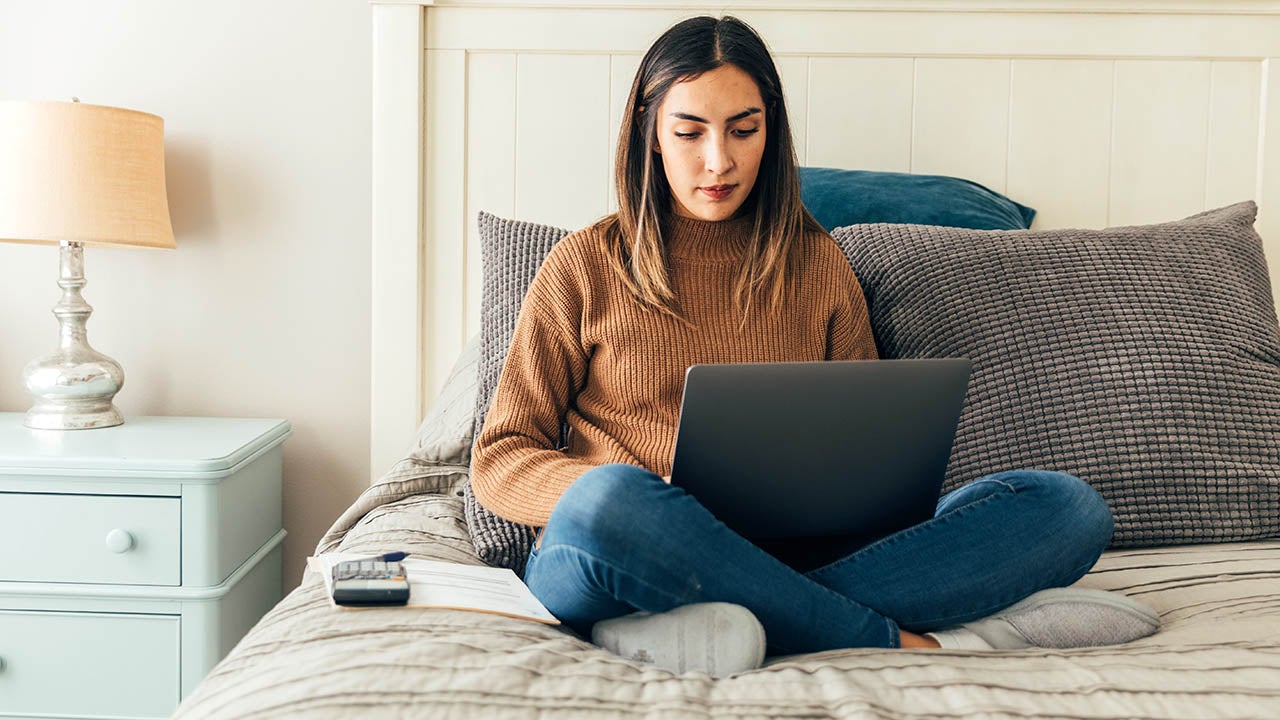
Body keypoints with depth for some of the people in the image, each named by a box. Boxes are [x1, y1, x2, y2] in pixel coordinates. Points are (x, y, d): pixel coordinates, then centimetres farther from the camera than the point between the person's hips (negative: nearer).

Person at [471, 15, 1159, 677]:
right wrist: (634, 505, -17)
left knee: (1066, 507, -17)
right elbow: (499, 460, 4)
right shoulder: (585, 266, 7)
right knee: (609, 503, -40)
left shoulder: (818, 266, 15)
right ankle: (906, 641, -23)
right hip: (614, 557, -2)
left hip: (799, 552, 3)